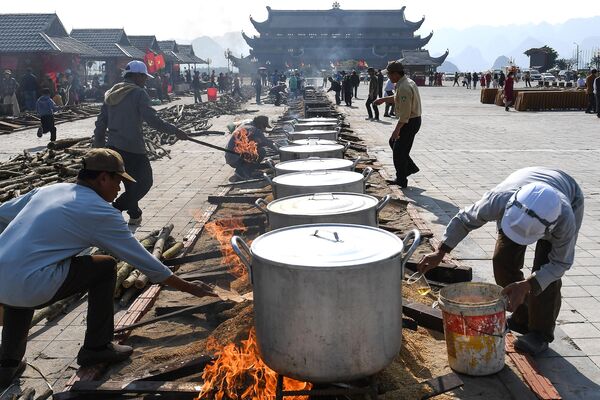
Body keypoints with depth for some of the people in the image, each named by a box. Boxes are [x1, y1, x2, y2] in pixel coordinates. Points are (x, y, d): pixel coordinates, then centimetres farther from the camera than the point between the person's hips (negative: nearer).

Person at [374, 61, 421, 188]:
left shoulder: (404, 87, -24)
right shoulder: (407, 82, 9)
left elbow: (405, 113, -28)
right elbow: (397, 98, 28)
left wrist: (397, 129, -26)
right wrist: (383, 99, 30)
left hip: (410, 122, -10)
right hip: (413, 120, 10)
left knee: (399, 151, -1)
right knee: (393, 142, 22)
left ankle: (401, 181, 9)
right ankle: (410, 167, 26)